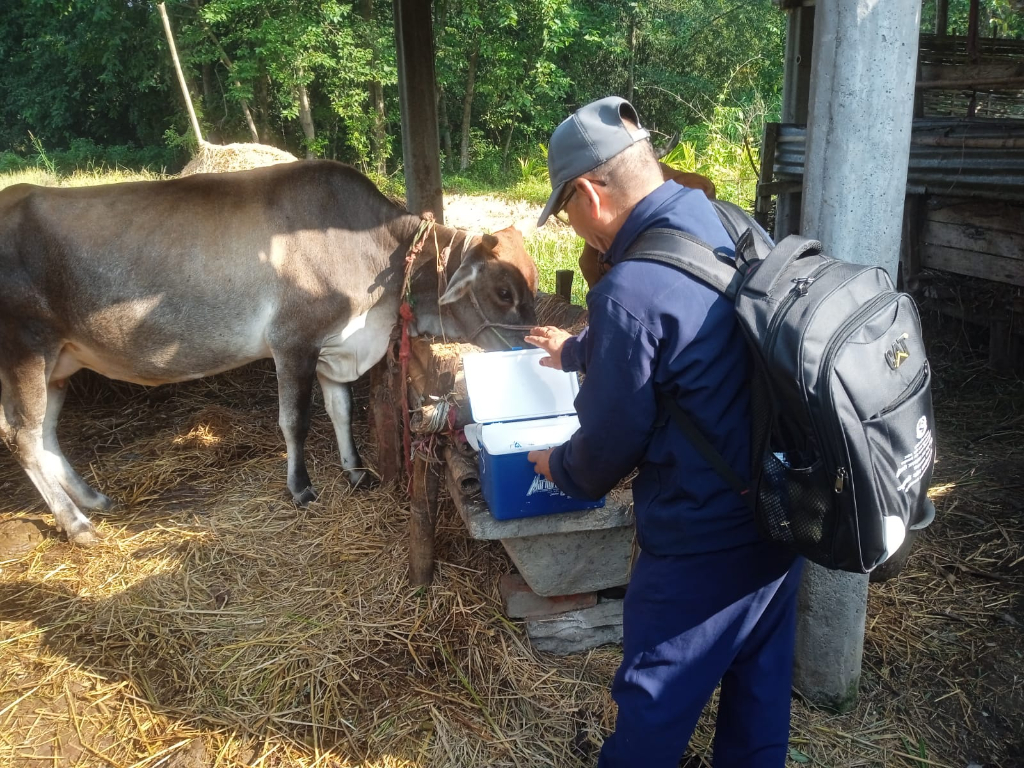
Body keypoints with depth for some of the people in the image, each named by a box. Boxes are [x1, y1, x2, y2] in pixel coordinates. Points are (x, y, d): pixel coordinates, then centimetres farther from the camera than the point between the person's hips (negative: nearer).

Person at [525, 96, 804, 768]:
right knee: (760, 675, 27)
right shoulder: (736, 230, 0)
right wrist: (576, 349, 33)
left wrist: (561, 467, 8)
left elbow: (613, 439, -15)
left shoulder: (631, 291, -27)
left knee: (655, 701, 16)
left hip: (704, 543, -8)